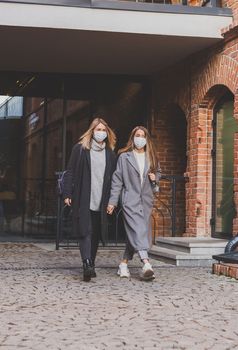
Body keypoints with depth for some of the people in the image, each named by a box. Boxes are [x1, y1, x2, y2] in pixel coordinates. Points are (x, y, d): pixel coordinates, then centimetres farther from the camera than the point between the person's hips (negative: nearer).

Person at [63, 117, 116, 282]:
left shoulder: (110, 153, 13)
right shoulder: (80, 149, 3)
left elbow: (114, 178, 14)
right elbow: (70, 172, 2)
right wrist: (67, 194, -5)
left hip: (101, 202, 4)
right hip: (83, 200, -4)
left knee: (96, 234, 7)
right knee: (85, 232, -12)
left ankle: (91, 264, 17)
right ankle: (87, 264, -20)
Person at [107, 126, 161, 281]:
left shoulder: (151, 157, 12)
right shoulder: (124, 157, 0)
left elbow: (158, 172, 27)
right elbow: (117, 180, -1)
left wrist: (155, 178, 1)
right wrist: (112, 201, -5)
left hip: (146, 200, 5)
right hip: (130, 200, -5)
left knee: (134, 233, 7)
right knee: (138, 230, -17)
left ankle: (124, 264, 18)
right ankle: (146, 263, -28)